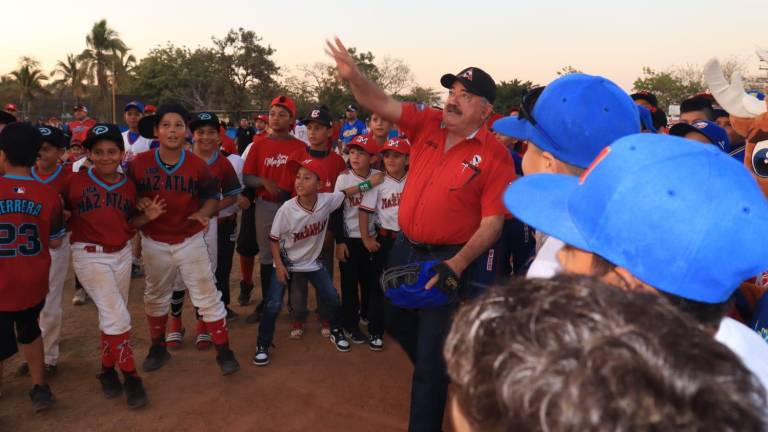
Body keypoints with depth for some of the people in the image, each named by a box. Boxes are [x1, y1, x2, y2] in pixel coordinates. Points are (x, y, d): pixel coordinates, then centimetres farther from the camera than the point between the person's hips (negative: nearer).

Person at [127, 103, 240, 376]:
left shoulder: (197, 165, -9)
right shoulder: (139, 164, -9)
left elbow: (212, 198, 2)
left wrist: (203, 213, -18)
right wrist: (139, 203, -17)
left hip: (190, 240, -2)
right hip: (154, 242, 2)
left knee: (208, 296, 1)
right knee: (156, 297, 19)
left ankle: (223, 351, 14)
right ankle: (158, 348, 40)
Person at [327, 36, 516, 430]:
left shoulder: (495, 156, -14)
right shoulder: (427, 123, -1)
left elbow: (492, 223, -16)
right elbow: (381, 104, -7)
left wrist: (457, 265, -26)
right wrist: (353, 77, -27)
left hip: (449, 260, -6)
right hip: (404, 248, 7)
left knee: (432, 354, 3)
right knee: (398, 323, 27)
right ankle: (434, 376, 55)